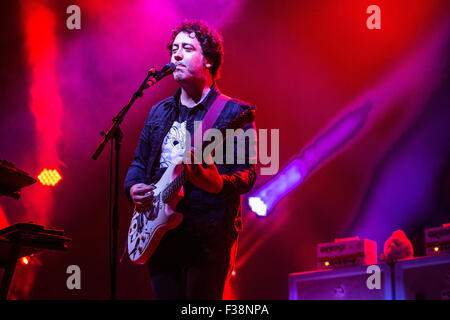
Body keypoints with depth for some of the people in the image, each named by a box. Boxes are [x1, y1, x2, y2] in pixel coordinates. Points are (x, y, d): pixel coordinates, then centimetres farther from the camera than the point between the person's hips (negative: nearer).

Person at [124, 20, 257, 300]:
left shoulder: (234, 113, -2)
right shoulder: (159, 113, 18)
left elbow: (248, 175, -9)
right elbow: (140, 161, 24)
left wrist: (217, 183, -30)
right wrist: (134, 187, 1)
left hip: (209, 237, -6)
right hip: (160, 233, 6)